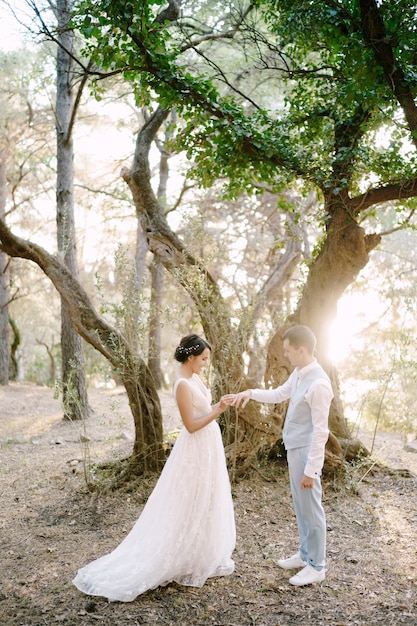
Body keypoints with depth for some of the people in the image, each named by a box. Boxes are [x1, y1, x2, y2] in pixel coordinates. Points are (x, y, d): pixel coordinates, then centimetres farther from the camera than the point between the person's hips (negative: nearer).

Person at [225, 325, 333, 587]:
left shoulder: (319, 383, -25)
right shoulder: (299, 374, 3)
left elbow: (320, 431, -23)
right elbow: (279, 394, 21)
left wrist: (311, 469, -20)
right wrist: (250, 393, 6)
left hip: (306, 452, -9)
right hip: (294, 449, 9)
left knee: (311, 509, 5)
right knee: (301, 506, 21)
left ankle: (317, 566, 20)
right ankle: (305, 554, 36)